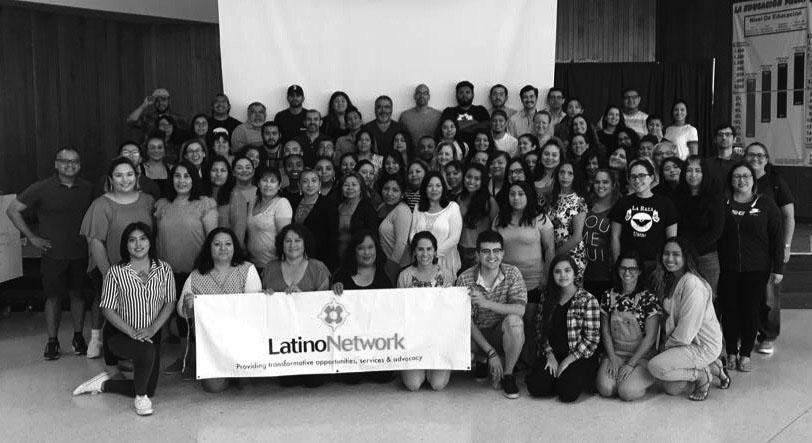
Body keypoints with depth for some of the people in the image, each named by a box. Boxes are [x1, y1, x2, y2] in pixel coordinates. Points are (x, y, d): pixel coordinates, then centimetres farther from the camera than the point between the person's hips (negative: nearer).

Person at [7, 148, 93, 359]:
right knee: (53, 297, 5)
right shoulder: (41, 189, -6)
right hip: (53, 254, -2)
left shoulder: (87, 189, 3)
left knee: (78, 295, 9)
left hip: (80, 253, 2)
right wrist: (32, 237, -4)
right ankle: (52, 341, 16)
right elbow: (12, 210, 0)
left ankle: (78, 337, 23)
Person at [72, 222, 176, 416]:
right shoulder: (115, 273, -11)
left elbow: (170, 303, -1)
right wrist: (132, 332, -19)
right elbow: (108, 309, -9)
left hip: (152, 334, 4)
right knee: (147, 351, -37)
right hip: (121, 334, -4)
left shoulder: (164, 270, -3)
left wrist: (153, 329, -14)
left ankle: (104, 384, 23)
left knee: (149, 389, 1)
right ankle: (140, 397, -12)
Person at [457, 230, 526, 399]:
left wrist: (487, 303, -36)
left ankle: (508, 375, -11)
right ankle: (481, 360, 7)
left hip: (503, 335, -1)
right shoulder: (465, 279, -13)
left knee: (514, 320, -33)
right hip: (477, 335, 1)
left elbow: (520, 310, -22)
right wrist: (491, 352, -25)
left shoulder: (512, 273, -10)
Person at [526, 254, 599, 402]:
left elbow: (591, 338, -10)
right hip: (553, 355, 4)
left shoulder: (588, 300, -7)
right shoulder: (548, 299, 8)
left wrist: (567, 361, -13)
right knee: (536, 387, -20)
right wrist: (550, 355, -8)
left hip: (579, 357, -4)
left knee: (567, 392, -26)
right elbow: (540, 330, 7)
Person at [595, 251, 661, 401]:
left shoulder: (648, 298, -7)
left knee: (628, 392, -25)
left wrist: (631, 363, -14)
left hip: (642, 356, -2)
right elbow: (605, 331, 7)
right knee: (606, 388, -23)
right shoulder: (609, 296, 4)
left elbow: (650, 337, -10)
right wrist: (612, 359, -5)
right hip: (615, 353, 3)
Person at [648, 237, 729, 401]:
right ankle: (712, 367, 21)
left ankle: (702, 375, -4)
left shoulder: (693, 284, -24)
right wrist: (666, 341, 1)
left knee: (655, 367, -23)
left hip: (704, 345, -9)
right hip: (685, 341, 9)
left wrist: (666, 345, -10)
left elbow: (685, 332, -23)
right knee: (671, 389, 7)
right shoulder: (669, 281, 6)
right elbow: (668, 318, 12)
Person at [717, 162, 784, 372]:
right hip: (727, 269, 1)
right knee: (729, 312, 5)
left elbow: (777, 237, 1)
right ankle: (731, 353, 20)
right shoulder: (723, 204, 5)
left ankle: (745, 354, 19)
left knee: (751, 312, 4)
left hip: (756, 270, -1)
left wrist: (778, 267, -3)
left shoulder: (765, 204, 0)